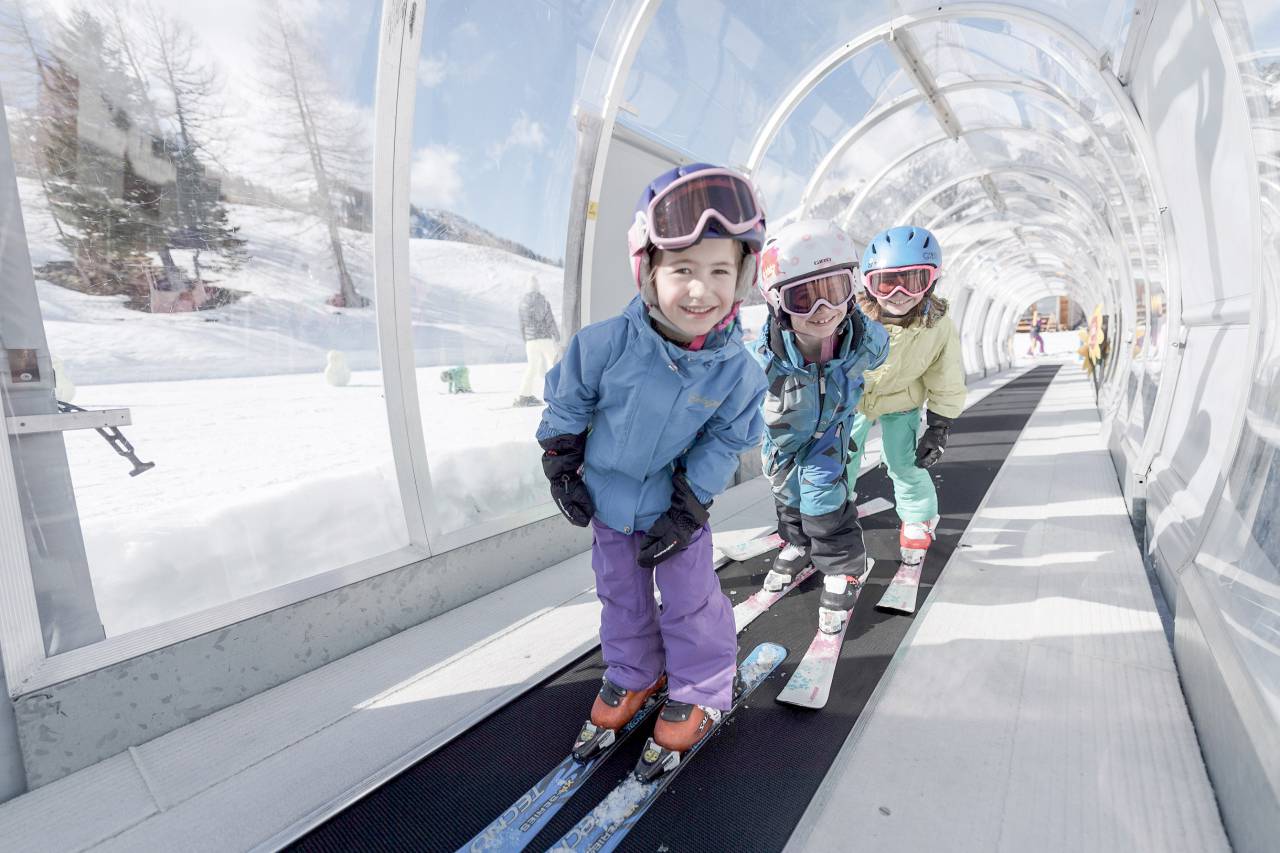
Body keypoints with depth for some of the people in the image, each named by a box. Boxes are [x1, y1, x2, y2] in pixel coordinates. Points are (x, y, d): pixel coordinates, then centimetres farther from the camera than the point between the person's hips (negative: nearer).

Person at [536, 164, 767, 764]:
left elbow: (721, 447, -9)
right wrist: (562, 472, -1)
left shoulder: (738, 372, -22)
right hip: (606, 500, 2)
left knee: (691, 601, 11)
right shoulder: (605, 344, -26)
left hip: (677, 506, -1)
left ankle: (699, 692, 36)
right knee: (621, 597, 19)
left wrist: (685, 512, -10)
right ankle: (634, 676, 44)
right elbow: (565, 408, -8)